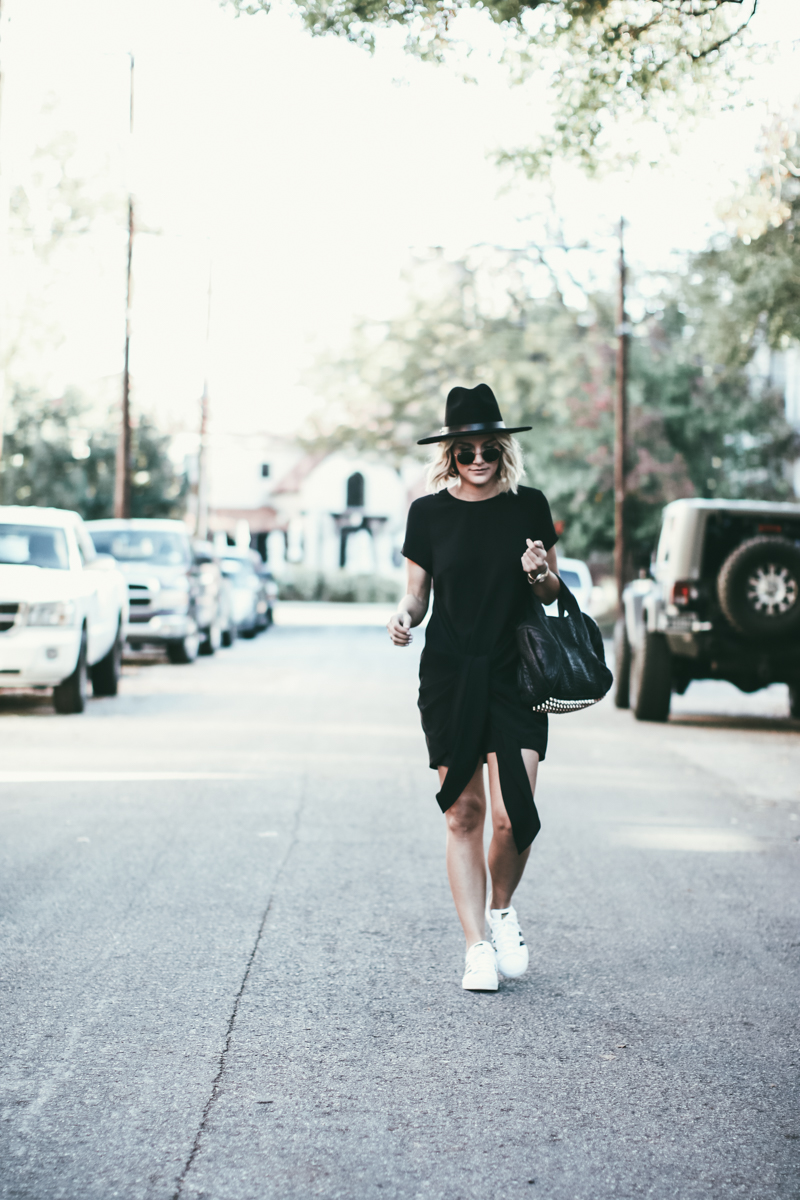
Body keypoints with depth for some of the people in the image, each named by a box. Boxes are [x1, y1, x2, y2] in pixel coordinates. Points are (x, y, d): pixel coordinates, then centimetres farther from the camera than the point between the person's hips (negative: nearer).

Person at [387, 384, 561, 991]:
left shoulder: (529, 506, 4)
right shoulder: (429, 513, 3)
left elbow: (553, 593, 13)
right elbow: (418, 594, 10)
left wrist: (540, 574, -10)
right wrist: (405, 616, -12)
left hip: (515, 675, 0)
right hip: (450, 675, 0)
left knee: (514, 815, -8)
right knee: (463, 814, -1)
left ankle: (503, 910, 21)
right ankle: (477, 947, 7)